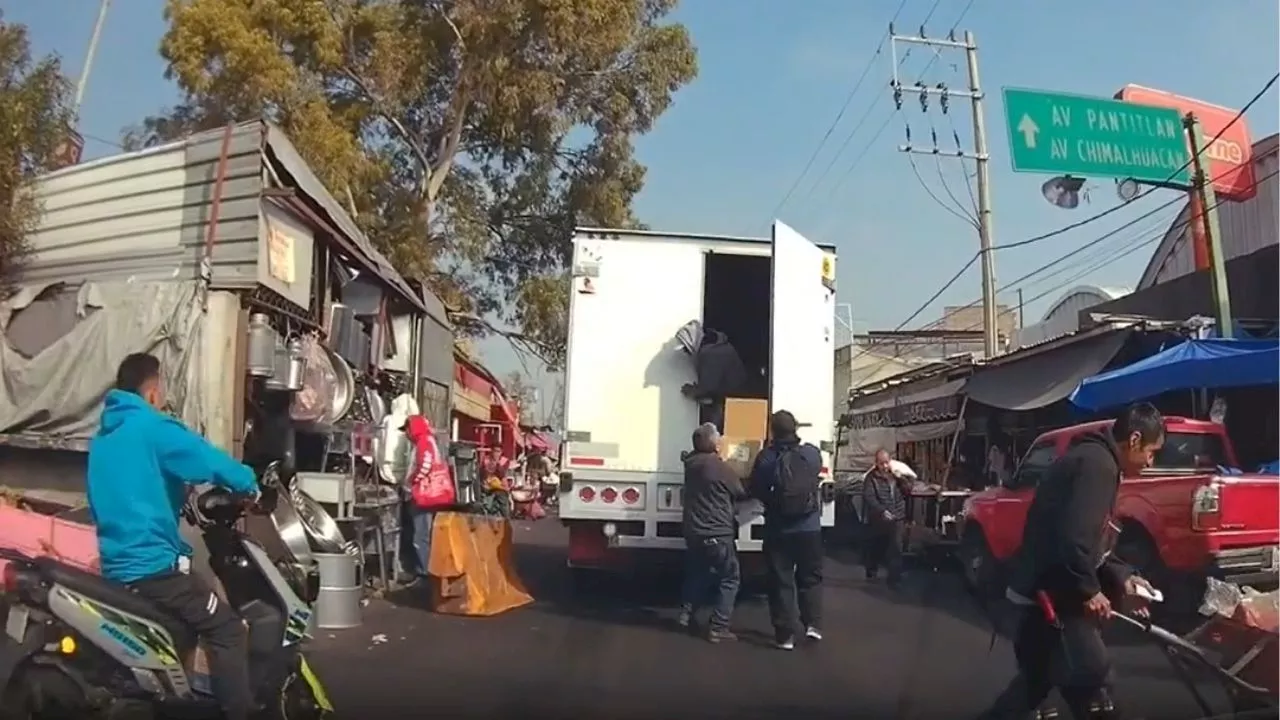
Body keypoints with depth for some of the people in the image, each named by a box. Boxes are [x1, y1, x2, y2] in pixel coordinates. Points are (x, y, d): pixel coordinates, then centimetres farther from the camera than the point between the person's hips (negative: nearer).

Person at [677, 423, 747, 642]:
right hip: (717, 534, -7)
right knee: (729, 579, 4)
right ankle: (717, 628, 0)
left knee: (697, 573, 27)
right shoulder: (723, 468, -16)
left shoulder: (691, 462, 1)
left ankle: (687, 612, 26)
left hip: (693, 532, 7)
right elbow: (741, 494, -1)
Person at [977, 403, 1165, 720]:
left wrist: (1122, 577, 12)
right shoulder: (1097, 464, -17)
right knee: (1092, 683, -3)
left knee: (1037, 679, 22)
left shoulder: (1092, 458, 16)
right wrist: (1089, 590, -16)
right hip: (1053, 593, -11)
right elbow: (1074, 538, -27)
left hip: (1045, 590, 11)